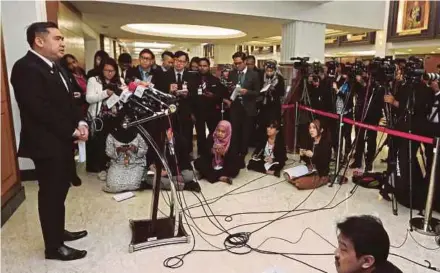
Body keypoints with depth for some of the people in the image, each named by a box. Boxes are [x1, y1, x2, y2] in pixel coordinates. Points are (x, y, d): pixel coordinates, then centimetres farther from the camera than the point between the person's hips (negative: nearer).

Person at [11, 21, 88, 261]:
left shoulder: (54, 67, 13)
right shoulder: (25, 68, -16)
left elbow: (68, 100, 15)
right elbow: (41, 110, -23)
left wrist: (80, 122, -2)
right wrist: (72, 131, -16)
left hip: (62, 141, 9)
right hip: (46, 143, -9)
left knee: (60, 190, 18)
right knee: (50, 194, 2)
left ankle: (59, 232, 35)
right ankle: (54, 246, 17)